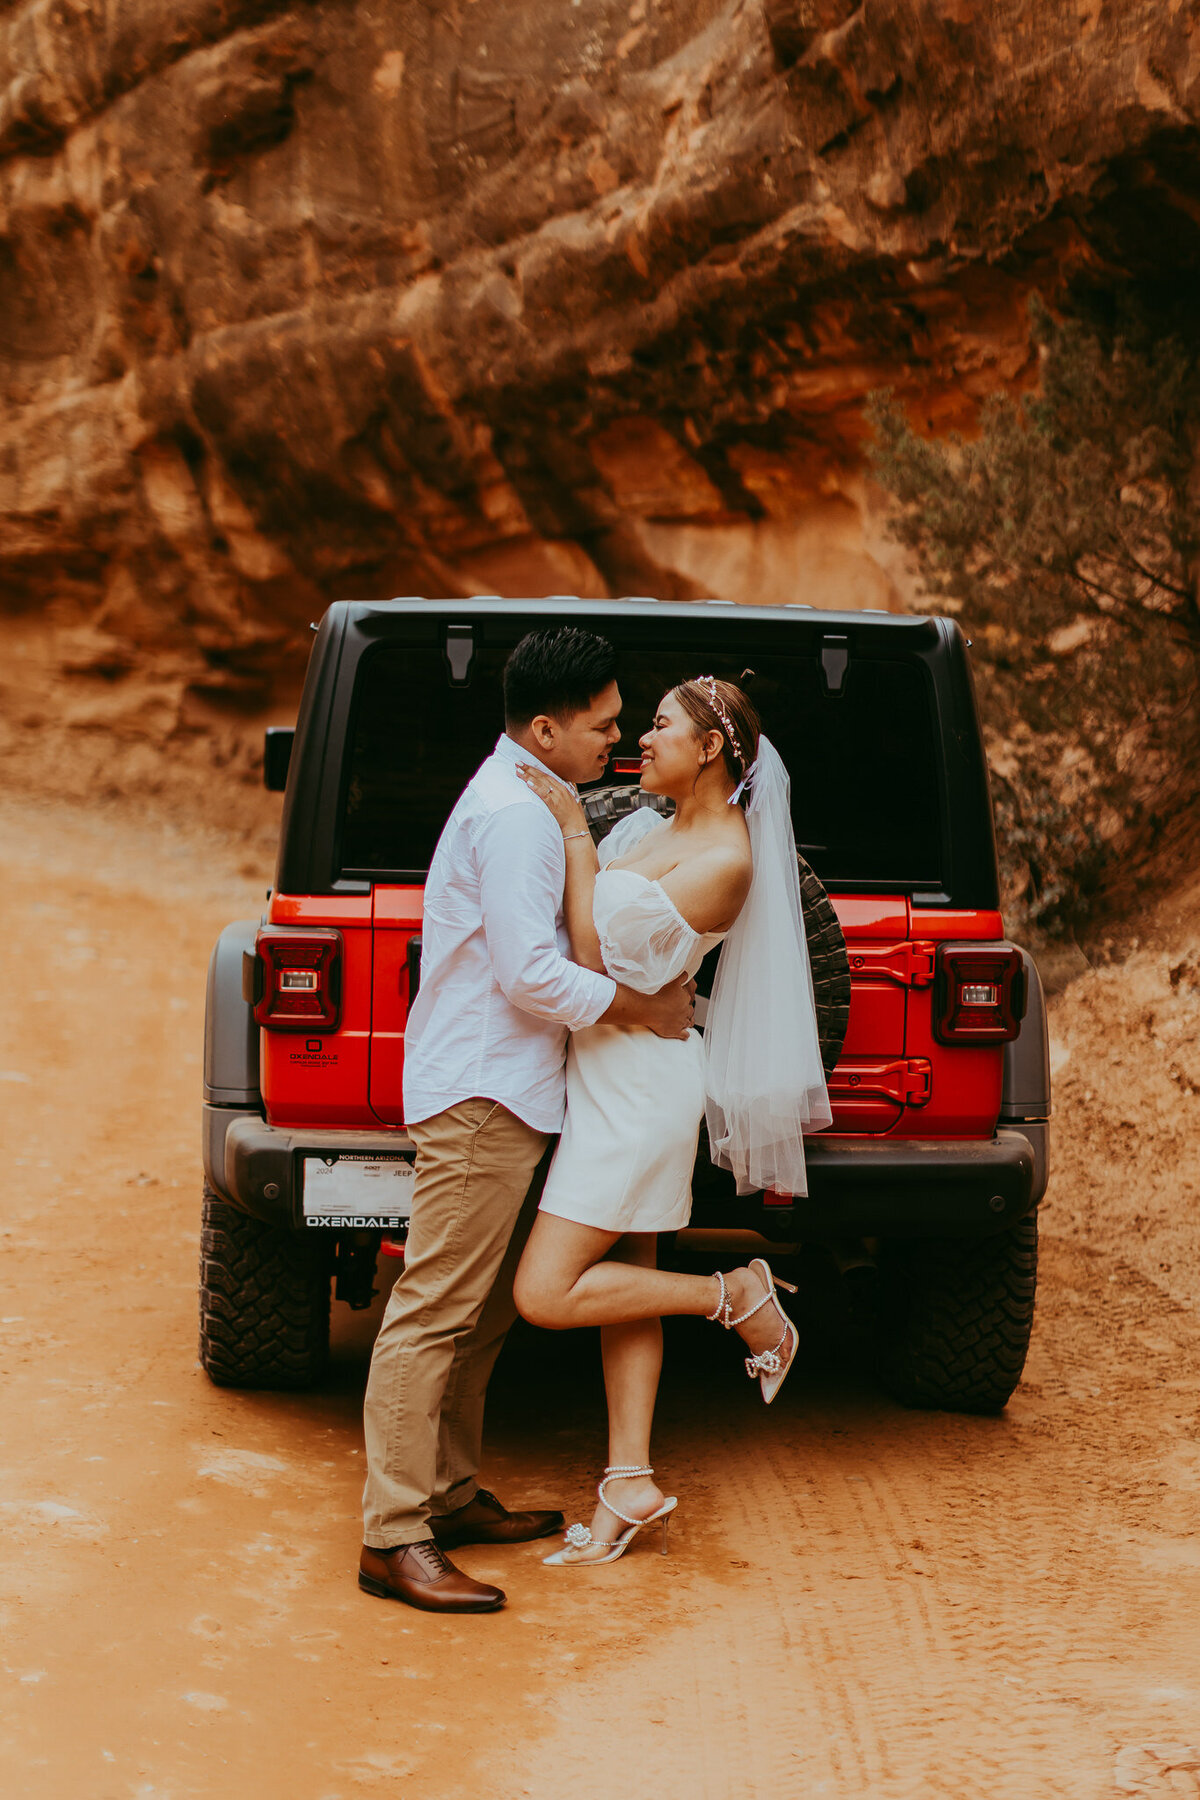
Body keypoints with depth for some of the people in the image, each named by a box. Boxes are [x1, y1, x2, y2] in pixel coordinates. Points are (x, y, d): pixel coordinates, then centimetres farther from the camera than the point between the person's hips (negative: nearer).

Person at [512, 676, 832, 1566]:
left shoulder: (726, 858, -17)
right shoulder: (658, 830, 12)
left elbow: (601, 953, -19)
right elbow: (597, 935, 19)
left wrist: (574, 830, -19)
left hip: (638, 1084, -9)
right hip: (608, 1078, 9)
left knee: (545, 1293, -9)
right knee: (624, 1283, 10)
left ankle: (735, 1295, 4)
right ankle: (631, 1483, 15)